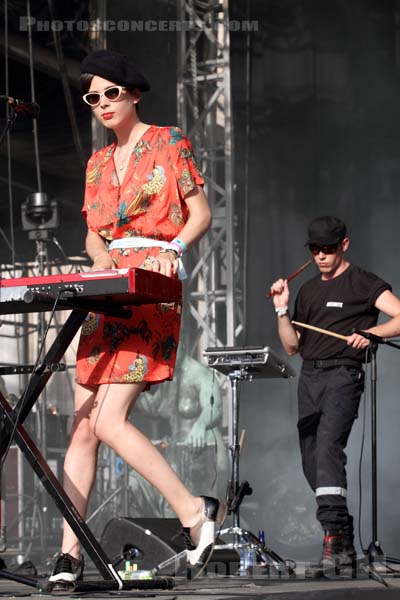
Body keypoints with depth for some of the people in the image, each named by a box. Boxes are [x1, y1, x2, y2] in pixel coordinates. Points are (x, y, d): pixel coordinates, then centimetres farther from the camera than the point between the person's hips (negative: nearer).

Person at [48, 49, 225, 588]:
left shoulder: (168, 141, 4)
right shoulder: (98, 163, 21)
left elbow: (201, 214, -1)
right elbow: (93, 235, 19)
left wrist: (174, 248, -19)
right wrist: (99, 253, -5)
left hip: (152, 289, -7)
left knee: (109, 421, -17)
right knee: (83, 425, -2)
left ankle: (195, 510, -6)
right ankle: (70, 552, -3)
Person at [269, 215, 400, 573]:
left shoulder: (363, 284, 1)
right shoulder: (308, 291, 21)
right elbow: (292, 345, 19)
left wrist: (371, 332, -25)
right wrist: (282, 310, 5)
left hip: (343, 374, -7)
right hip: (309, 377, 7)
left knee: (328, 446, -25)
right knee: (310, 460, 4)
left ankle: (332, 536, -33)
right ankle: (345, 543, 13)